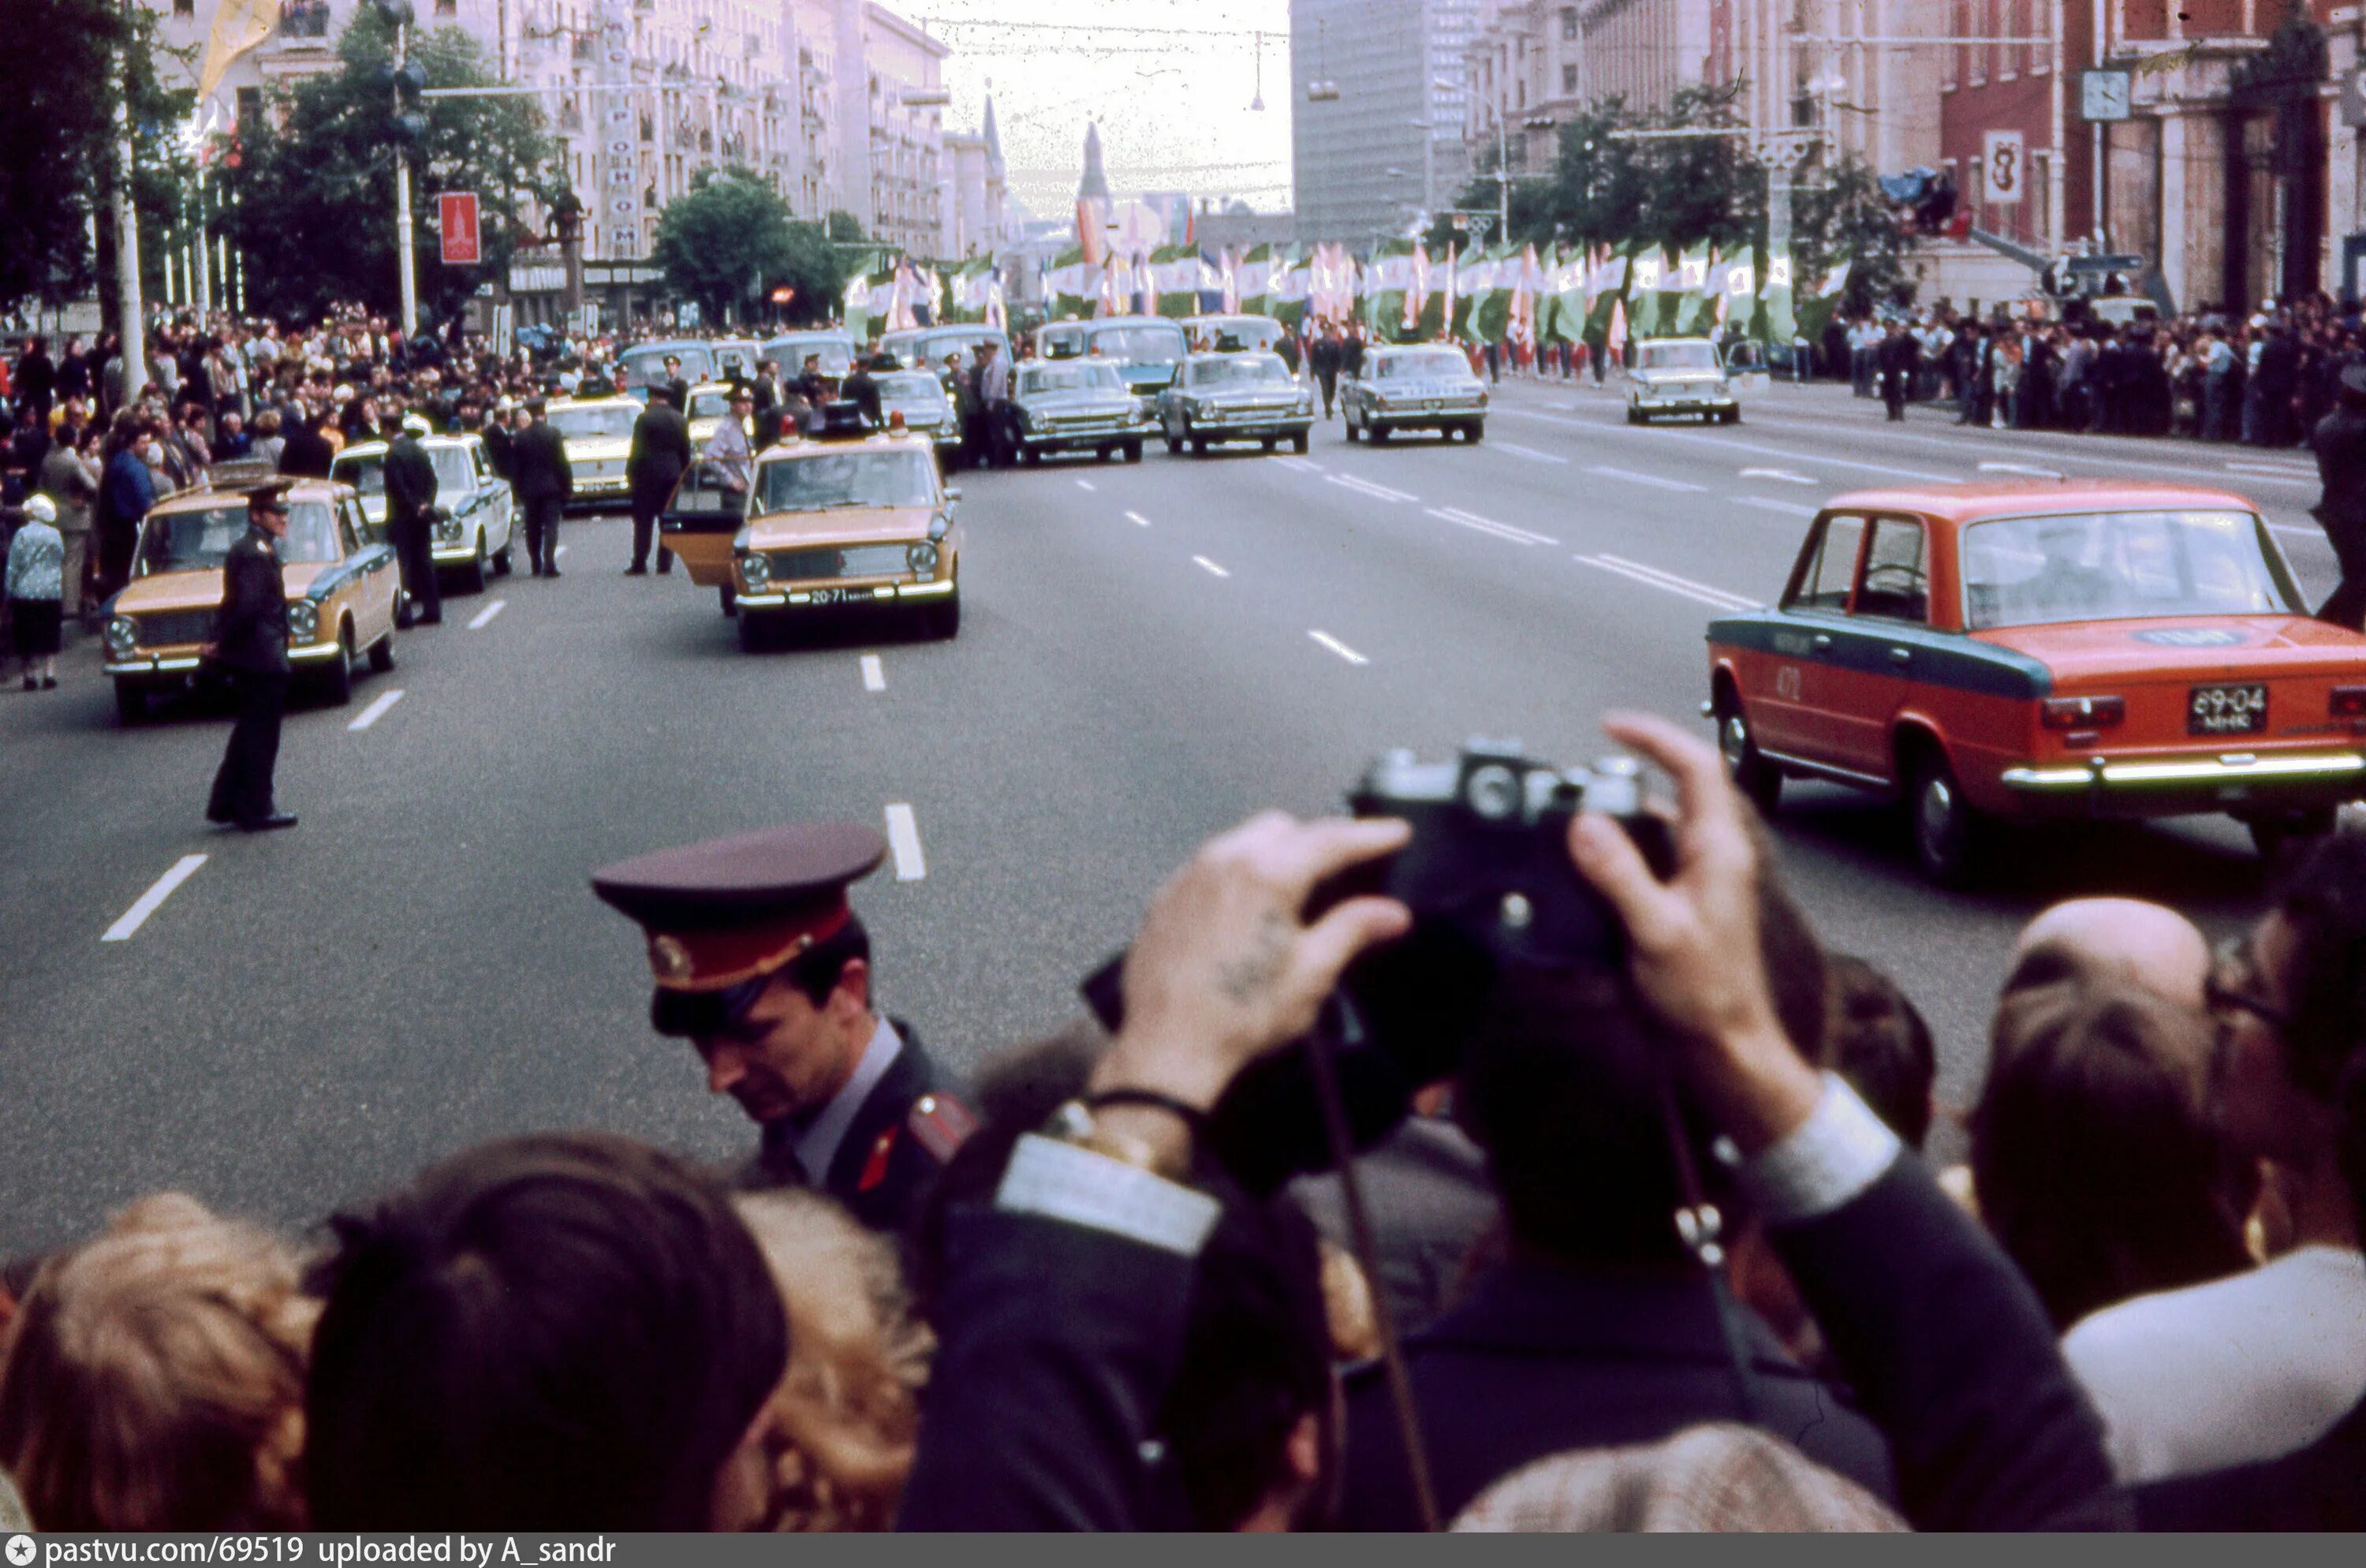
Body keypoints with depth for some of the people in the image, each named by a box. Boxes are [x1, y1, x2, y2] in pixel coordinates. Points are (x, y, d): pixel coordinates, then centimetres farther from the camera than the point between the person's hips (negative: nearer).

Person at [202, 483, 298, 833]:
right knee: (261, 734, 0)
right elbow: (249, 604, -28)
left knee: (249, 731, 17)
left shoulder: (243, 548, 14)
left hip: (245, 658, 10)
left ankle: (225, 804, 21)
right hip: (263, 658, -10)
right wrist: (222, 644, -19)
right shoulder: (259, 553, -19)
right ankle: (256, 811, 7)